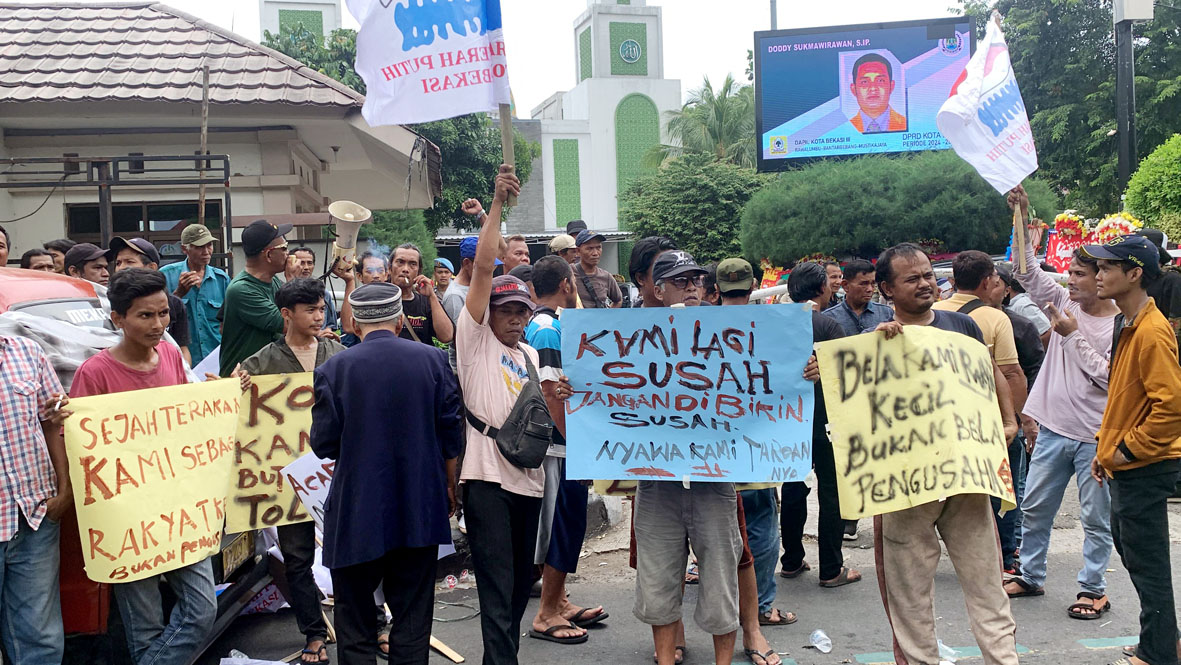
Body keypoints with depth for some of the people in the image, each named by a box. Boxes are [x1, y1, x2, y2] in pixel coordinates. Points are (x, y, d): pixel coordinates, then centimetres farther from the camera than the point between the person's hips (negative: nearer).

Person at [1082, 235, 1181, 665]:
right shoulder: (1126, 325, 10)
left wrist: (1129, 448, -18)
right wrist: (1107, 447, 16)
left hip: (1146, 468, -10)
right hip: (1125, 466, 10)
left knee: (1146, 560, 0)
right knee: (1128, 546, 20)